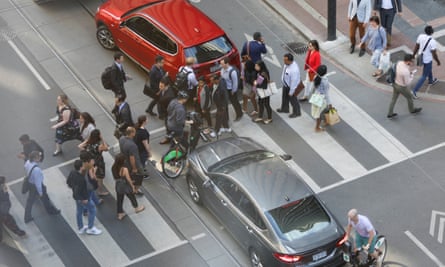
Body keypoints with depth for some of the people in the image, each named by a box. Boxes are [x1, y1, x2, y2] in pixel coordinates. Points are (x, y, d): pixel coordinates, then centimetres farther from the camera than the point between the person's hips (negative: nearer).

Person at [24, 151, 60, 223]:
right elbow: (38, 182, -29)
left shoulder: (27, 162, -16)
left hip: (30, 184, 7)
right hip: (37, 186, -7)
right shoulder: (36, 169, -39)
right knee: (45, 199, 22)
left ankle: (27, 217, 37)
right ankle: (51, 210, 49)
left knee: (30, 200, 23)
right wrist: (40, 192, -15)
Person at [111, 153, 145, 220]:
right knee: (132, 197, 23)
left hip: (118, 187, 4)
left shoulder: (113, 168, -15)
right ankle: (136, 208, 47)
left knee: (119, 200, 20)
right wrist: (133, 186, -4)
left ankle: (120, 214, 33)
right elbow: (129, 179, -20)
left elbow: (115, 178, 0)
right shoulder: (124, 169, -32)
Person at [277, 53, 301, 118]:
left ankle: (296, 112, 41)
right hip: (285, 84, 8)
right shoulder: (287, 64, -15)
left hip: (291, 86, -8)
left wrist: (291, 92, -20)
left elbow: (293, 81, -30)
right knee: (285, 97, 29)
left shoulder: (294, 70, -40)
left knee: (293, 99, 16)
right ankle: (285, 109, 55)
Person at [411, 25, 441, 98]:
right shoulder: (433, 42, -32)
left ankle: (431, 80, 61)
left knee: (429, 68, 35)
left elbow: (416, 47, -3)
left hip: (420, 57, 7)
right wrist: (438, 61, -5)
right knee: (424, 76, 9)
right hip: (427, 60, -7)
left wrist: (413, 55, 12)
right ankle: (414, 90, 7)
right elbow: (434, 54, -23)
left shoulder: (420, 36, -15)